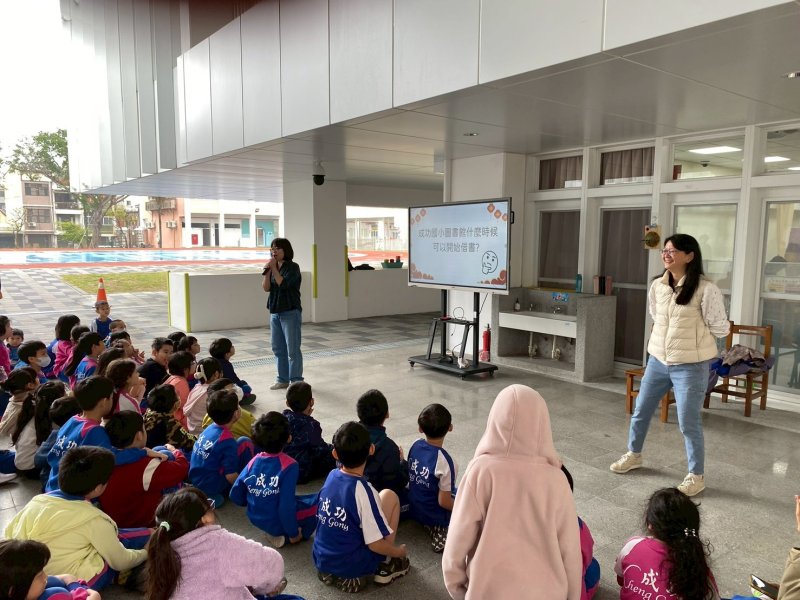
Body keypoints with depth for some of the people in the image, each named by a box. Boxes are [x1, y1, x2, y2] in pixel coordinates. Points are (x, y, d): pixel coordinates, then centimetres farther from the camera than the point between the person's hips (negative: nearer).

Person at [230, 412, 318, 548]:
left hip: (255, 518, 6)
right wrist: (293, 533, -11)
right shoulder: (289, 465, -23)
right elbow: (286, 505, -24)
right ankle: (284, 536, 0)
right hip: (277, 522, -6)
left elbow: (235, 496, -1)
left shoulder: (254, 461, -7)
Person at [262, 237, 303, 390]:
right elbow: (266, 288, 3)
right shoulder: (273, 267, 9)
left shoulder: (293, 267, -9)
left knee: (292, 349, -4)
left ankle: (296, 381, 5)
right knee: (278, 348, 12)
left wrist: (273, 268, -17)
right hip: (275, 313, 7)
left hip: (290, 312, -7)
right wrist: (267, 272, -10)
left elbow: (283, 284, -21)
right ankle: (283, 379, 22)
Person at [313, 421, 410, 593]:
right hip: (351, 567, -6)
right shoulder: (363, 490, -24)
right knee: (389, 496, 2)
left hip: (321, 560, 6)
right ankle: (384, 566, 8)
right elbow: (376, 544, -19)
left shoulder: (332, 476, -5)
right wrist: (399, 551, 1)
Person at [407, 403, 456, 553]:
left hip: (415, 509, 8)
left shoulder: (416, 446, -11)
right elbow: (444, 502, -25)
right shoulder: (444, 461, -31)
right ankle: (442, 532, -5)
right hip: (436, 516, -8)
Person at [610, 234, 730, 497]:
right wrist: (670, 335, 11)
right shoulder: (657, 285, 1)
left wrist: (693, 335, 2)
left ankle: (696, 476, 22)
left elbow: (721, 329, -8)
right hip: (657, 361, 6)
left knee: (688, 422, 2)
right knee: (640, 411, 17)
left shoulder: (705, 289, -16)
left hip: (691, 366, -6)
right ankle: (633, 455, 40)